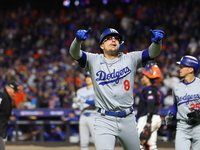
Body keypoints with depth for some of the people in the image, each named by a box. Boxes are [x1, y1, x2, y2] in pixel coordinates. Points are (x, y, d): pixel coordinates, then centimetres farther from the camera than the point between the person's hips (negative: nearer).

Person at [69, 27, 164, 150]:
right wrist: (78, 39, -34)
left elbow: (152, 53, -6)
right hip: (104, 121, -2)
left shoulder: (130, 59, 6)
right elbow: (74, 53, -11)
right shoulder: (94, 60, 4)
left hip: (128, 120, 2)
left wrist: (157, 41, -29)